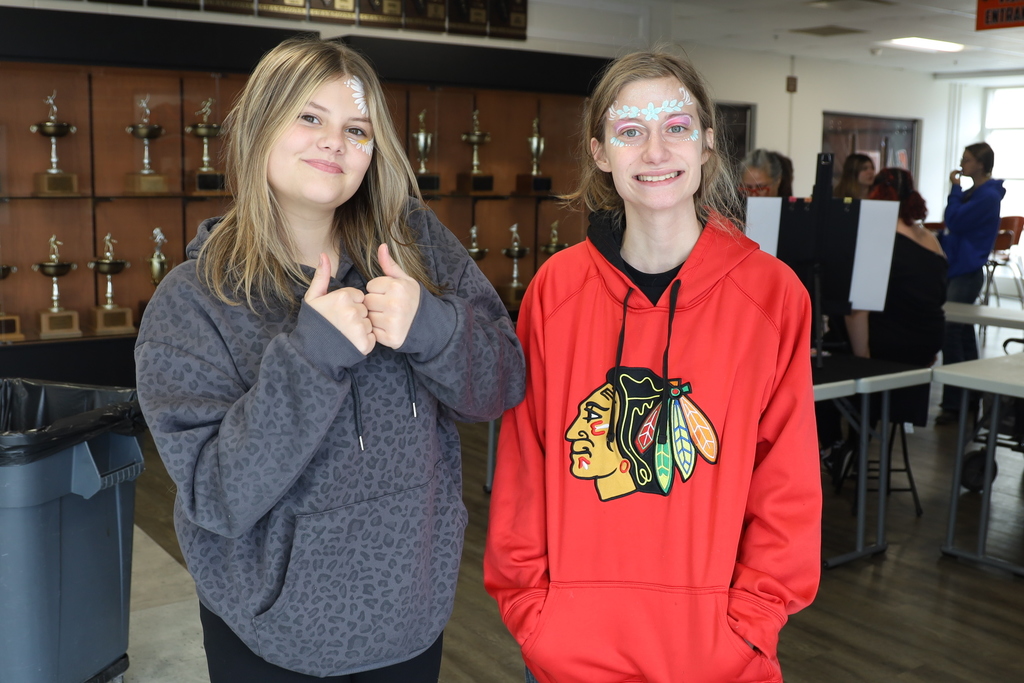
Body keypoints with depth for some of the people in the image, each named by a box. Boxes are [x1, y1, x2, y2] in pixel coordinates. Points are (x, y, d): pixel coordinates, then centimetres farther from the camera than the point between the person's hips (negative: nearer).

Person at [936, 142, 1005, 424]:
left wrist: (955, 188, -11)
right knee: (963, 336, 14)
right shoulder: (972, 194, 15)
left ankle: (952, 404, -7)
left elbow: (954, 222, -21)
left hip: (966, 274, -10)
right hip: (955, 269, 10)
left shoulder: (988, 196, -14)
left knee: (951, 335, -11)